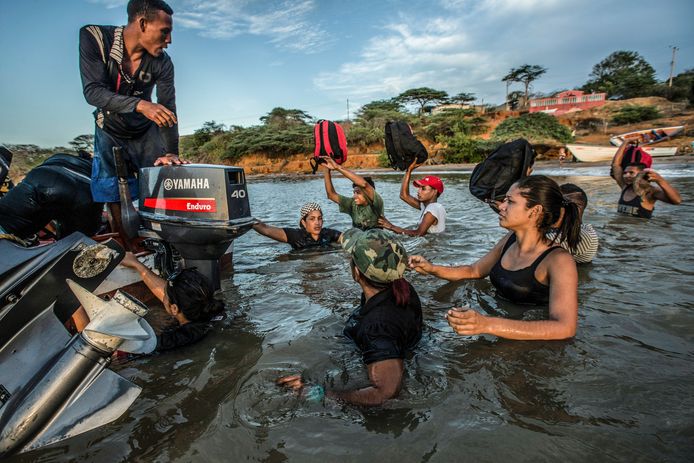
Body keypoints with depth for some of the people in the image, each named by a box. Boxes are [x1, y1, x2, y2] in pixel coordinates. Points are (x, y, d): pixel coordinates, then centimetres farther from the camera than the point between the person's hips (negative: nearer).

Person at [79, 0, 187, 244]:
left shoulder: (162, 63, -19)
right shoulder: (93, 37, -22)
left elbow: (167, 109, -23)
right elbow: (92, 91, -31)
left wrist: (170, 152, -36)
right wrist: (140, 104, -48)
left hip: (145, 131, 1)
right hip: (110, 131, -1)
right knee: (113, 193, -2)